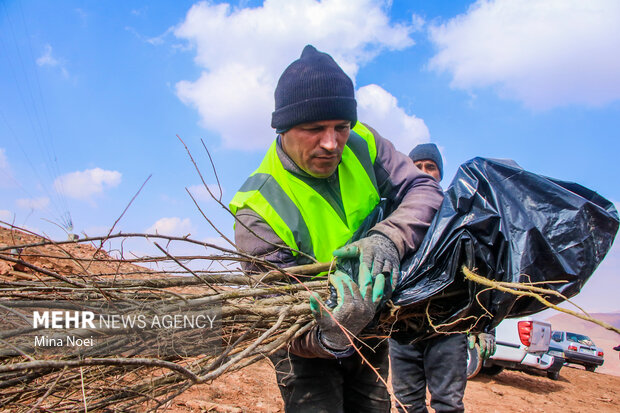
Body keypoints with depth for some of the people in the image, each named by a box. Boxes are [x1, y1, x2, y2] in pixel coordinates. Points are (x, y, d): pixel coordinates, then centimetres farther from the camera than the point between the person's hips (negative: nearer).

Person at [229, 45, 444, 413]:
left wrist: (389, 238, -37)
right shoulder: (258, 208, -30)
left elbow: (425, 189, -17)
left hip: (369, 330, 5)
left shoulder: (362, 145, -15)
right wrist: (331, 337, -51)